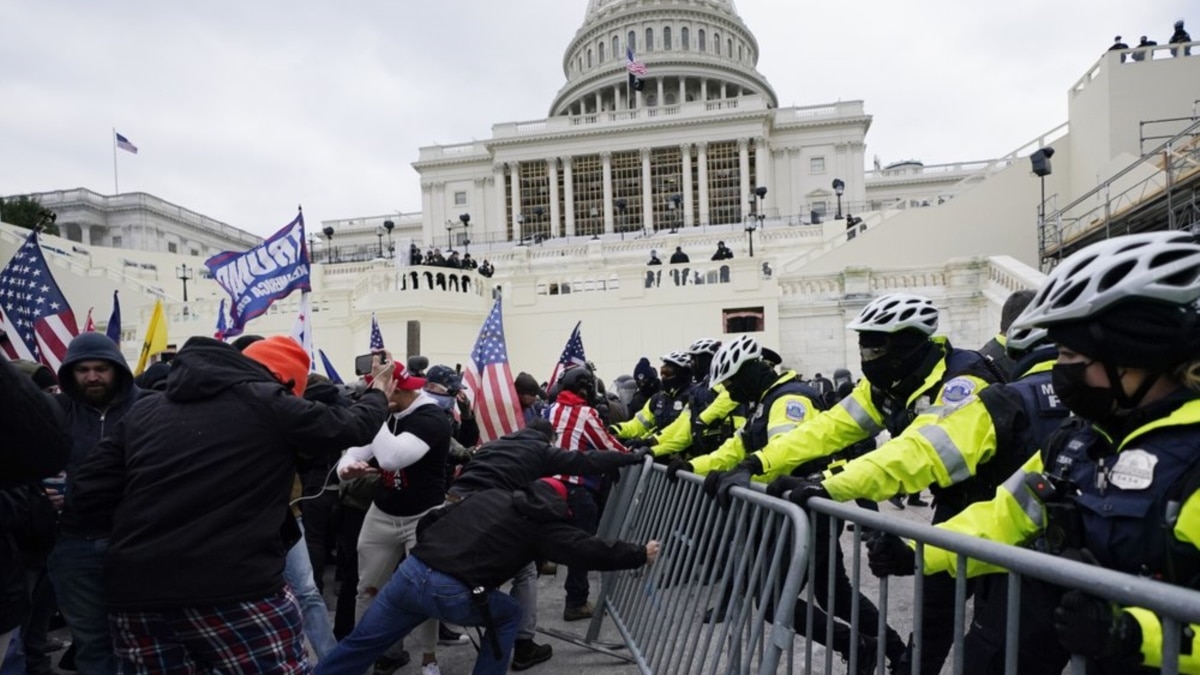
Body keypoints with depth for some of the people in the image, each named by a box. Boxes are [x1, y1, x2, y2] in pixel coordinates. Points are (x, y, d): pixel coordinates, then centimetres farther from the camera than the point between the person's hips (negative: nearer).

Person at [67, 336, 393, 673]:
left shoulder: (144, 410, 13)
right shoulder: (268, 403, -3)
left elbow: (85, 494, 11)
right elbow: (350, 426, 8)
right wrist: (378, 394, 27)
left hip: (135, 592, 6)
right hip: (234, 589, -6)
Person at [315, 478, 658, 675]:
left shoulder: (489, 494, 21)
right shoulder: (542, 523, 7)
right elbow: (588, 550, 7)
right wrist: (640, 554, 18)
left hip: (411, 571, 5)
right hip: (452, 594, -5)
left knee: (360, 643, 21)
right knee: (509, 615, 21)